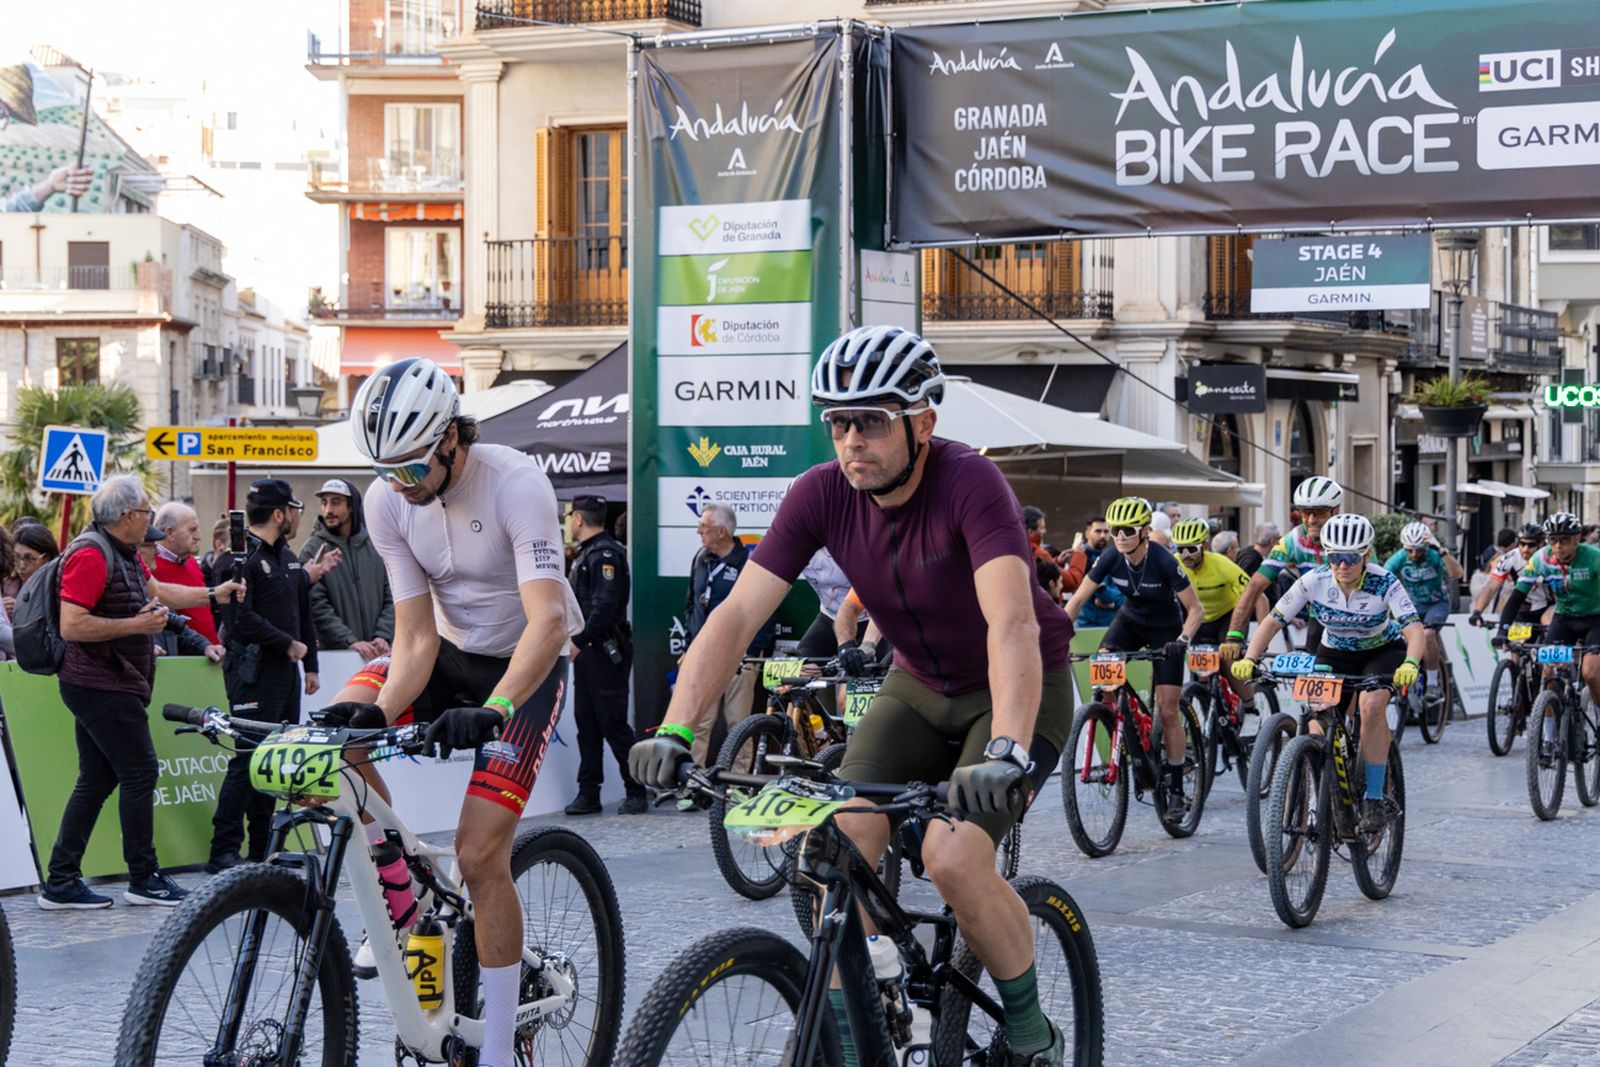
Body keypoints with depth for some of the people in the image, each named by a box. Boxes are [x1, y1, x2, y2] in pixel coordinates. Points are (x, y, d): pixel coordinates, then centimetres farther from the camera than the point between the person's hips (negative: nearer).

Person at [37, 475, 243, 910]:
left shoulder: (124, 555, 15)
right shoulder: (91, 556, -18)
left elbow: (158, 591, 29)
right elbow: (71, 626, -24)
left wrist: (213, 595, 28)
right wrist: (135, 625, -21)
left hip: (108, 687, 10)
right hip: (102, 689, -10)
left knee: (96, 781, 10)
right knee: (140, 773, -4)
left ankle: (61, 883, 11)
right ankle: (143, 879, 4)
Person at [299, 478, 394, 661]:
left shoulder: (374, 544, 9)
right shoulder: (313, 549, 1)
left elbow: (390, 598, 8)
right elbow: (317, 607, -8)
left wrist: (383, 636, -7)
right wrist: (351, 641, -16)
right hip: (334, 653, -3)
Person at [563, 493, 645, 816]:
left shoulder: (606, 554, -14)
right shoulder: (585, 554, 18)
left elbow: (605, 606, -24)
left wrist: (578, 640, -27)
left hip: (606, 653, -10)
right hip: (586, 651, 10)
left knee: (613, 723, -7)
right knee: (586, 722, 8)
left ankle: (636, 792, 0)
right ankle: (588, 793, 11)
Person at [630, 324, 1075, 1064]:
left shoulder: (968, 483, -30)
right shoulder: (822, 495, -15)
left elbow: (1012, 623, -42)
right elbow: (737, 614, -20)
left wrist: (1007, 751, -56)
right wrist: (674, 731, -32)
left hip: (1016, 689, -5)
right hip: (920, 685, 5)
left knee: (951, 857, -23)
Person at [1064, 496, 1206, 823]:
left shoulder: (1163, 561, -29)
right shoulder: (1111, 559, -19)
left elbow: (1195, 609, -24)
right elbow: (1078, 599, -14)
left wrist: (1183, 639, -42)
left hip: (1165, 628, -4)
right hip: (1130, 619, 4)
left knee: (1167, 710, -8)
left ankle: (1177, 791, 2)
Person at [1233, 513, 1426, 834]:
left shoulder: (1384, 583, -27)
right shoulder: (1313, 581, -21)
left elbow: (1415, 630, -35)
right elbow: (1273, 621, -17)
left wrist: (1410, 665, -56)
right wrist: (1249, 659, -32)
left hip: (1383, 651, -3)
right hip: (1335, 654, 3)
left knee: (1372, 705, -32)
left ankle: (1375, 798, -23)